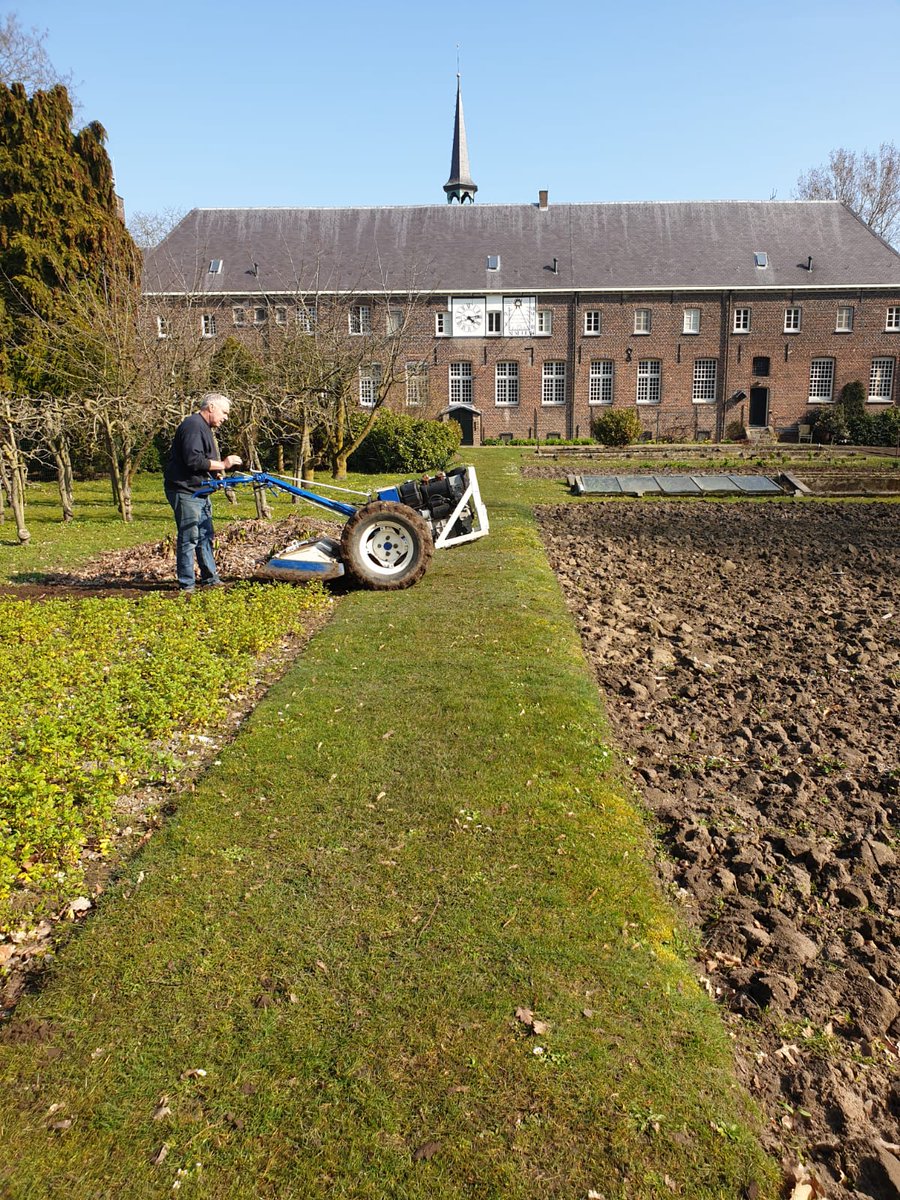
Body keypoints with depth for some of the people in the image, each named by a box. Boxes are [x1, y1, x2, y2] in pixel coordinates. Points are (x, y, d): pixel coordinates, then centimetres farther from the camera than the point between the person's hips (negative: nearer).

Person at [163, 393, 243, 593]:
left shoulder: (205, 428, 19)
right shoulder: (193, 426, -16)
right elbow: (193, 461, -25)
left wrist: (224, 465, 10)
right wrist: (222, 465, -20)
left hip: (199, 492, 11)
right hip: (185, 490, -11)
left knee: (205, 536, 15)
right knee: (189, 538, -6)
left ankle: (210, 579, 24)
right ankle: (187, 585, 0)